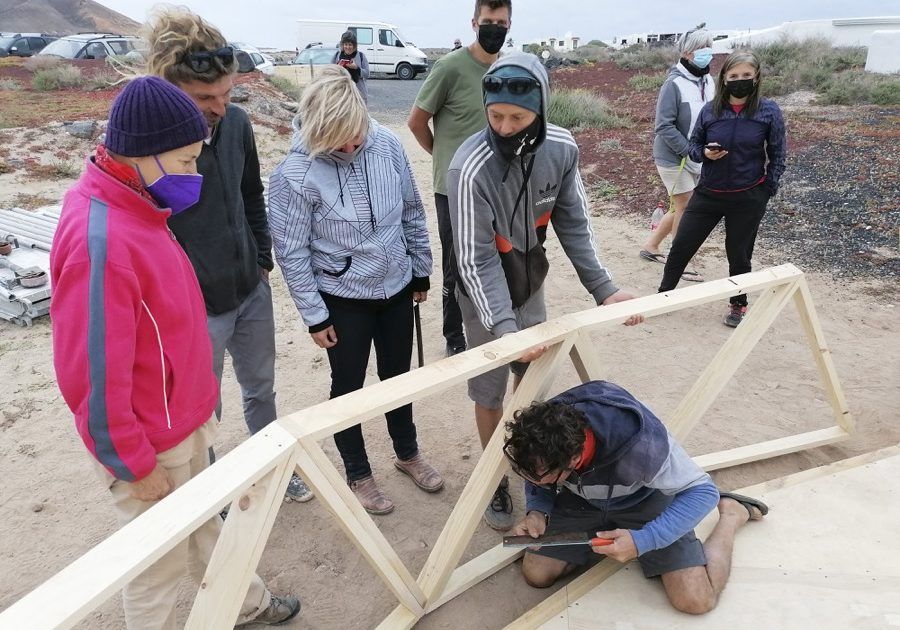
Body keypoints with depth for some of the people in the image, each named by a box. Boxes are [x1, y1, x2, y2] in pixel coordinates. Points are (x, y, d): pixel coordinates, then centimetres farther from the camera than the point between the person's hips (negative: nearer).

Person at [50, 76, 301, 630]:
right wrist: (135, 464, -16)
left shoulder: (134, 208, 0)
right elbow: (92, 374, -26)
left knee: (205, 523, 28)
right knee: (161, 559, 14)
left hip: (184, 419, 9)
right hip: (151, 443, -9)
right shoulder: (100, 242, -30)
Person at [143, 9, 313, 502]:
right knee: (202, 411, 13)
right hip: (196, 308, -6)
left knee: (261, 388, 23)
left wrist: (263, 259, 11)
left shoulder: (236, 122, -5)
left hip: (252, 291, 6)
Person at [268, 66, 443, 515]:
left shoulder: (387, 145, -11)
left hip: (397, 288, 4)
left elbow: (412, 213, 2)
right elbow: (291, 252, -14)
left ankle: (408, 454, 45)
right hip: (342, 299, -4)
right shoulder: (295, 173, -21)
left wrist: (421, 272, 8)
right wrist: (314, 315, -10)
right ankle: (358, 475, 36)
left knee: (398, 376, 21)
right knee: (349, 387, 13)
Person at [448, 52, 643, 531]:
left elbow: (574, 226, -5)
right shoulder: (470, 169, -30)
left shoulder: (562, 149, -15)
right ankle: (496, 478, 32)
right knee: (489, 394, 8)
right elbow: (476, 260, -27)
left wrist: (603, 288, -12)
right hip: (486, 298, -4)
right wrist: (504, 326, -35)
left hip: (531, 286, 5)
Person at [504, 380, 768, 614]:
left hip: (645, 498, -3)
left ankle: (732, 514, 13)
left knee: (695, 600, -14)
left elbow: (703, 491, -27)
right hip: (582, 499, 4)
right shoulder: (539, 435, -28)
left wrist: (642, 541, -37)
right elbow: (537, 481, -3)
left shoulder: (640, 445, -42)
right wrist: (537, 512, -25)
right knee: (536, 574, -4)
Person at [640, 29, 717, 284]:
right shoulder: (674, 84, -18)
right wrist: (690, 150, -23)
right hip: (675, 158, -7)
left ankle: (651, 247, 33)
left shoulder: (708, 81, 4)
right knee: (685, 209, 0)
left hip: (697, 158, 7)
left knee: (681, 208, 16)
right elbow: (664, 126, -21)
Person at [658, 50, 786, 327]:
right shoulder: (710, 110, -5)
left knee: (739, 254, 11)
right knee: (681, 246, 5)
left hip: (747, 198, -2)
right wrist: (705, 153, -15)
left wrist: (767, 190, -4)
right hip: (708, 193, 2)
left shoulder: (768, 111, -8)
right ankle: (663, 294, 24)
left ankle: (738, 305, 33)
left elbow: (777, 156, -1)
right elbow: (694, 146, 6)